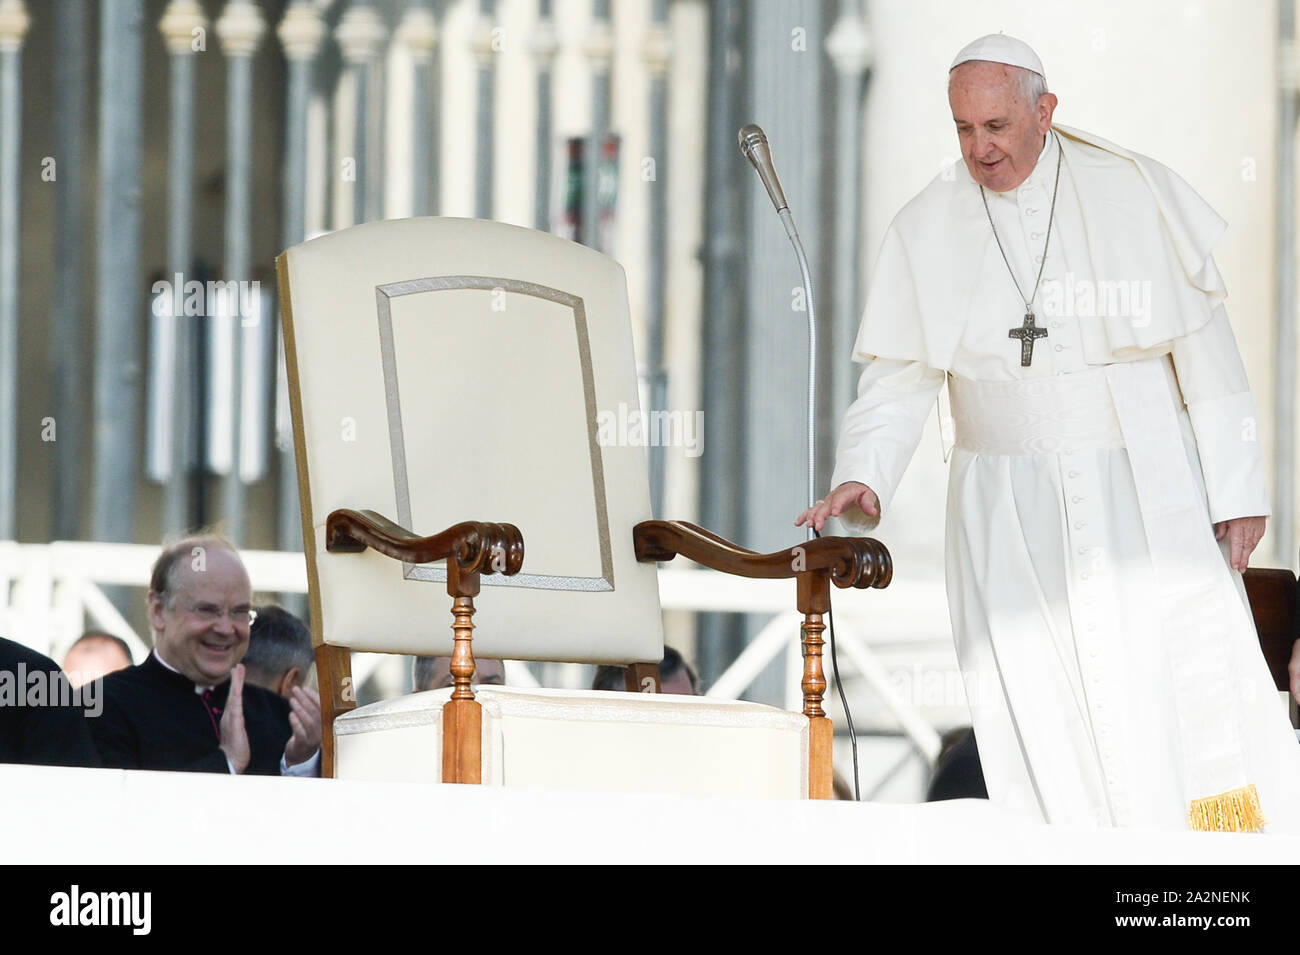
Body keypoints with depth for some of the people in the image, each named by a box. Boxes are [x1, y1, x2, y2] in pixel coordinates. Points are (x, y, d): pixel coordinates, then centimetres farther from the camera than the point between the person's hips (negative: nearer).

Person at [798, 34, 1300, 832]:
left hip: (1146, 493, -2)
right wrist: (862, 478, -14)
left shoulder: (1135, 192, -2)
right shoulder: (926, 229, 3)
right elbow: (901, 377, 4)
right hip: (1010, 517, 2)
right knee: (1044, 729, -4)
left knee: (1187, 701, -8)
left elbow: (1204, 347, 1)